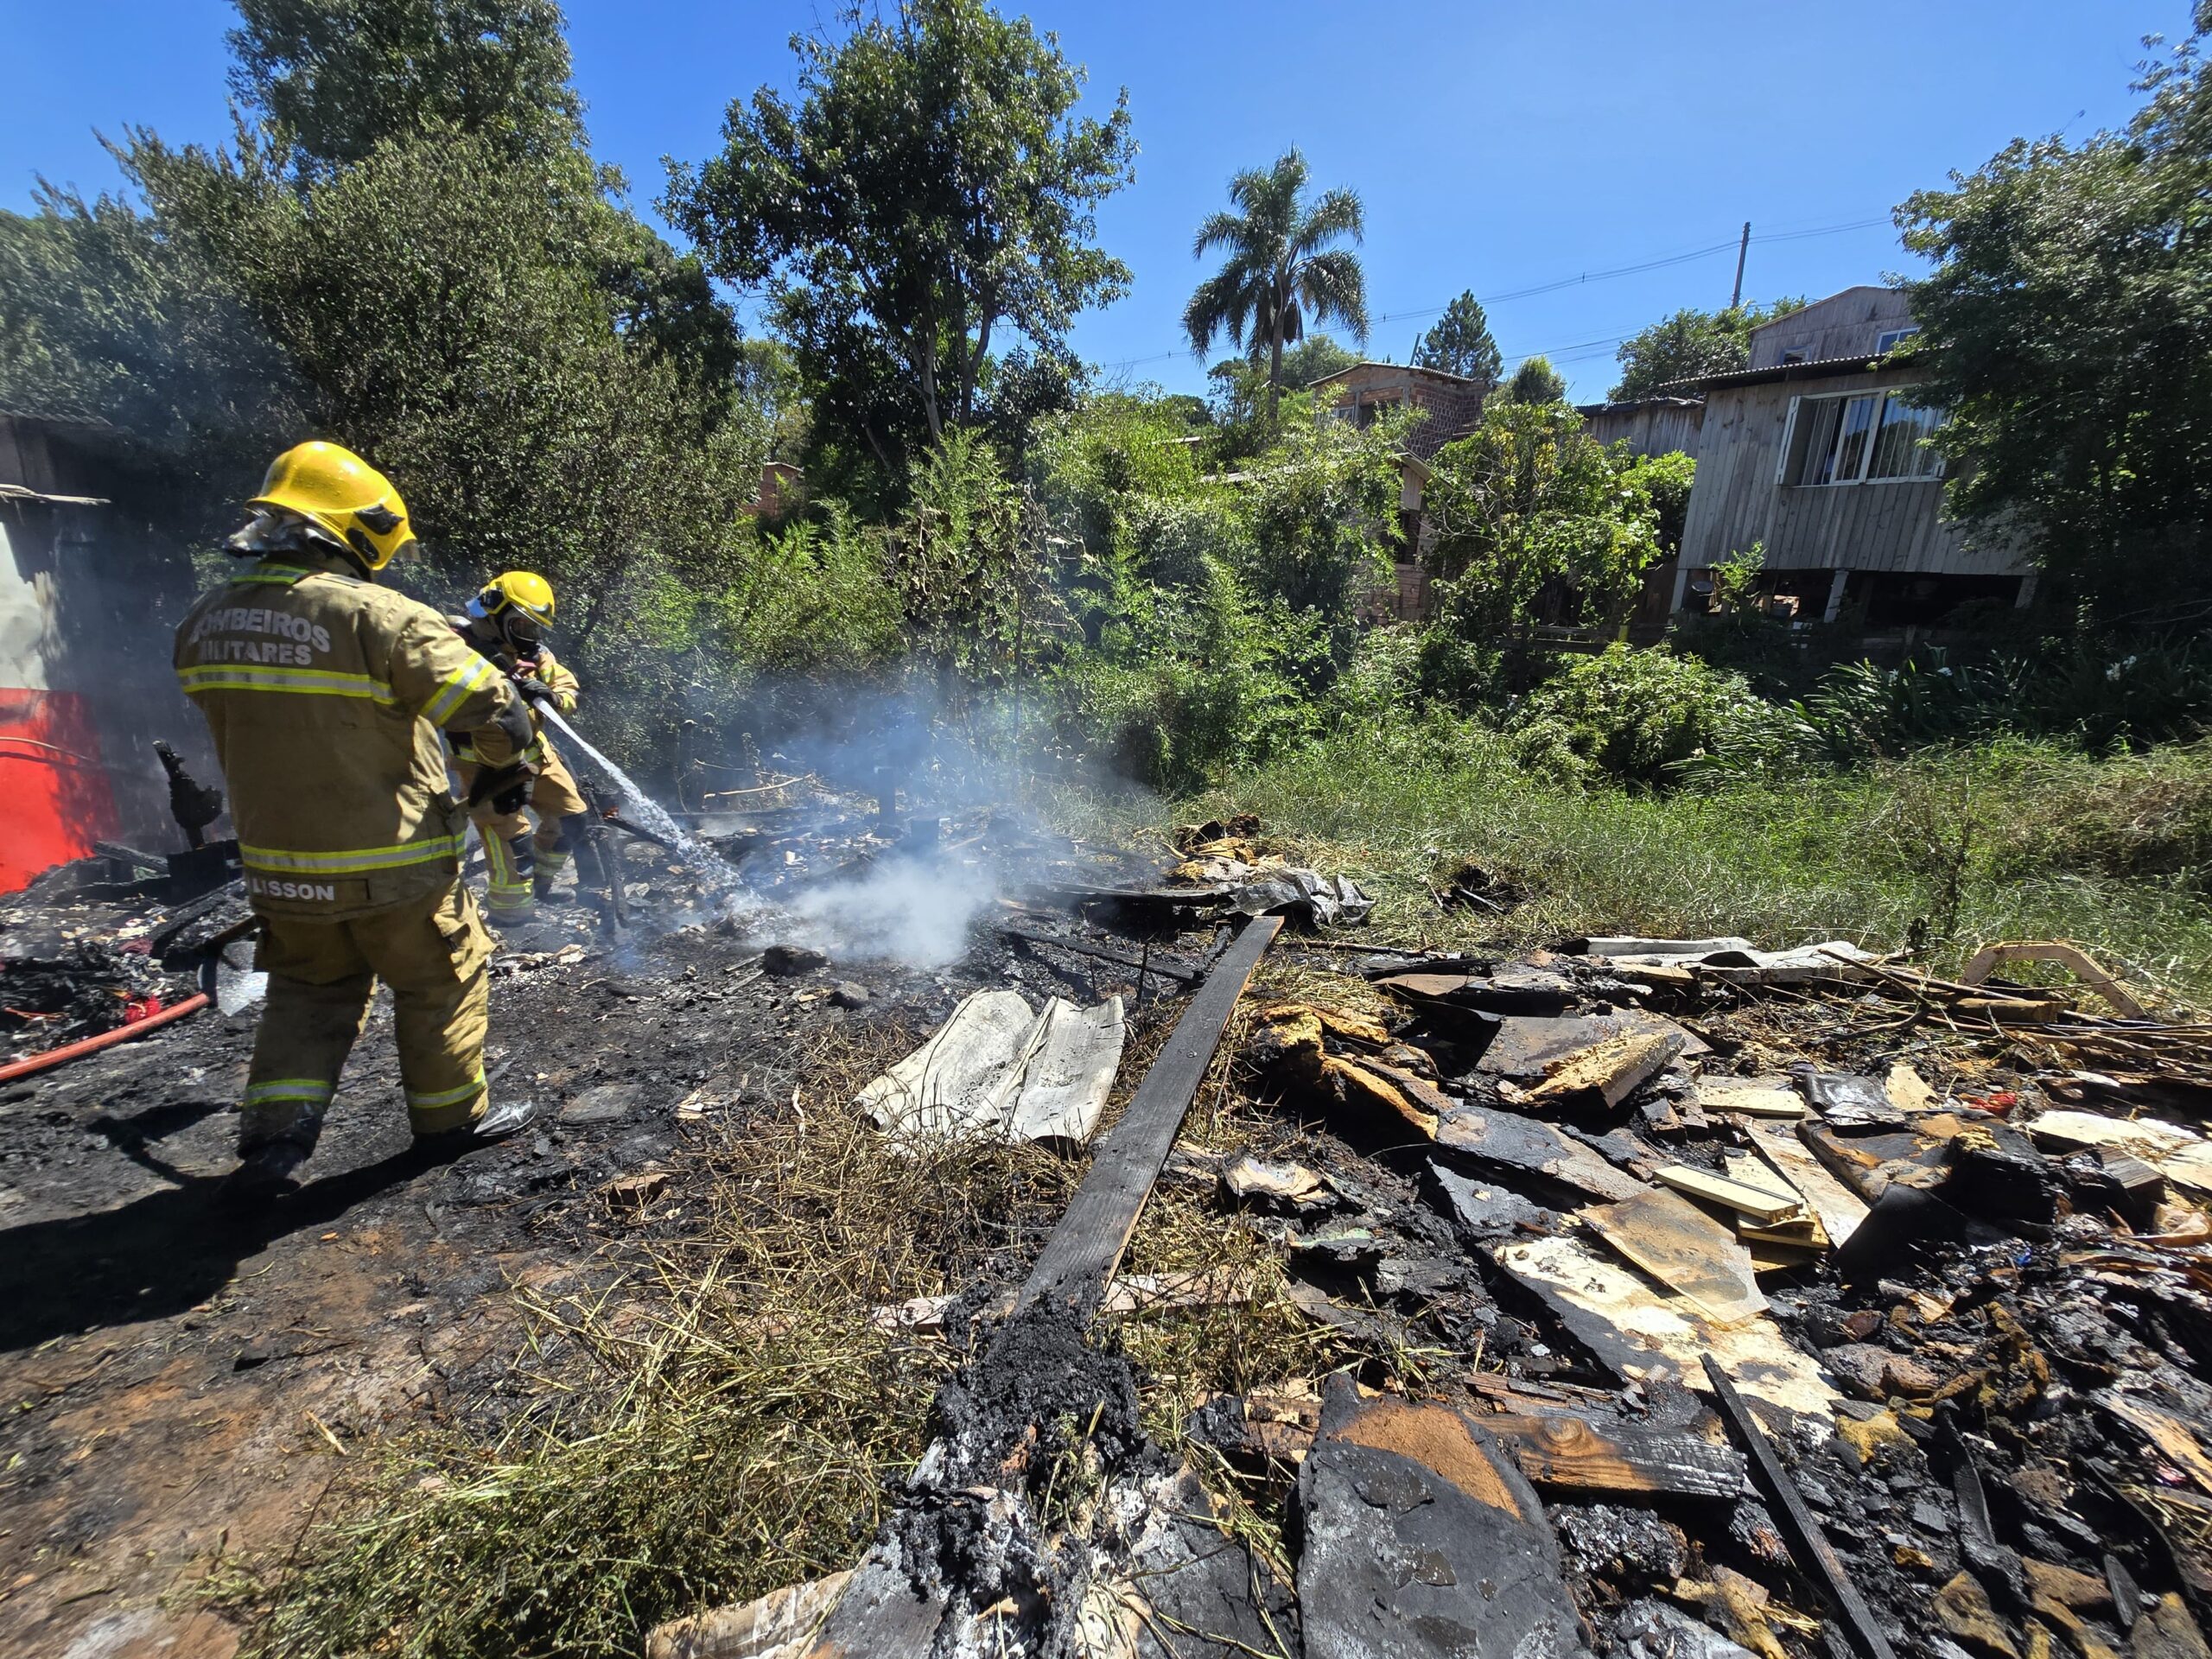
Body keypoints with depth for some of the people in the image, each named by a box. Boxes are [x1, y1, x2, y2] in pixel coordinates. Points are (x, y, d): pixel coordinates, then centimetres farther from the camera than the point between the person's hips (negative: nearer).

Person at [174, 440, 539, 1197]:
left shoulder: (204, 622, 2)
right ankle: (451, 1114, 28)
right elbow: (492, 710, -21)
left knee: (310, 989, 24)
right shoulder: (382, 618, -21)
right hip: (393, 864, -6)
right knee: (440, 981, 14)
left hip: (278, 863, 6)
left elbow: (245, 722, 14)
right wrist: (511, 766, -1)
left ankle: (274, 1134, 18)